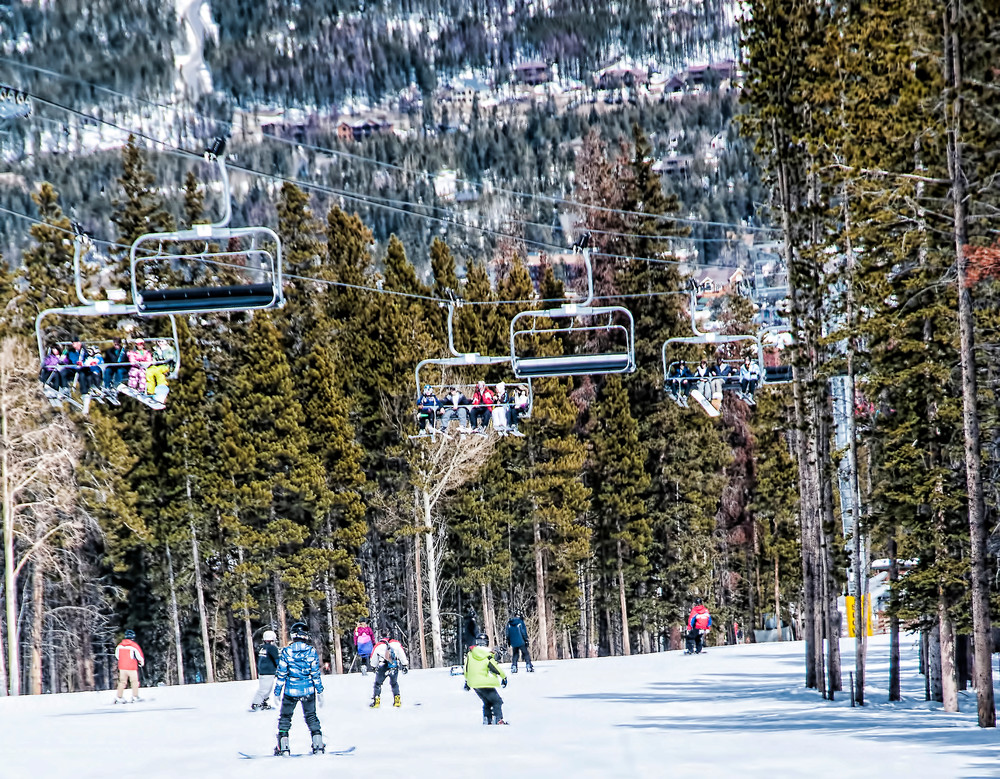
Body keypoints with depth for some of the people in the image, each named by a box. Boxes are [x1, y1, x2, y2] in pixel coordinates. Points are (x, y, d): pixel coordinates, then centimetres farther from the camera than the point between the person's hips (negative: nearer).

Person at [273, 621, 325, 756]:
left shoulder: (286, 652, -8)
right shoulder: (311, 651, -6)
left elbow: (281, 674, -6)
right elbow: (316, 674, -3)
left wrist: (277, 692, 3)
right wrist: (320, 691, 4)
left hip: (290, 691, -1)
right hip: (308, 690, 1)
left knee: (285, 717, 12)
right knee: (311, 716, 16)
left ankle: (283, 746, 6)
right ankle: (318, 744, 9)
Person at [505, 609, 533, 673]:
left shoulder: (509, 623, 5)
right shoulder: (520, 622, -10)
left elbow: (507, 633, 11)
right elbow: (524, 632, -9)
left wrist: (508, 641, 20)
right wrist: (526, 640, -2)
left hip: (513, 642, 4)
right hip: (521, 641, -4)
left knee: (514, 654, 15)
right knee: (526, 653, 5)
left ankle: (513, 667, 9)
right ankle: (529, 666, -1)